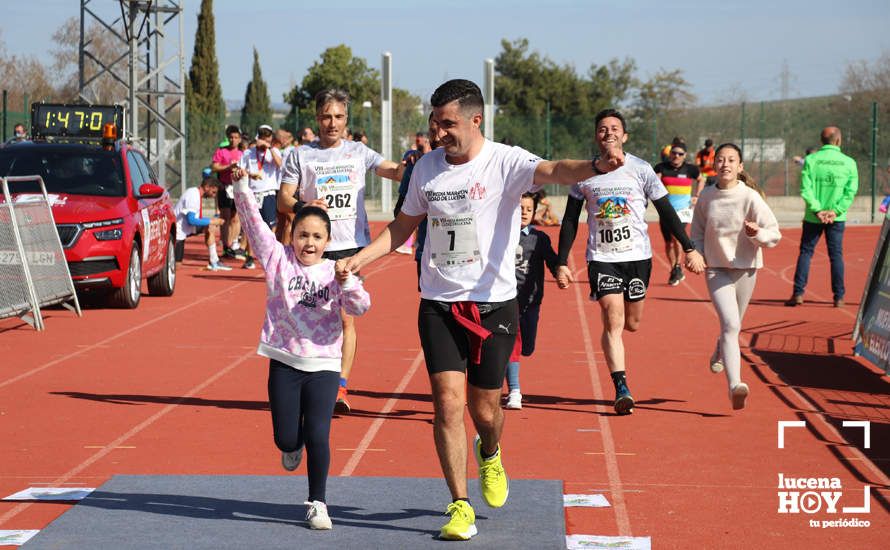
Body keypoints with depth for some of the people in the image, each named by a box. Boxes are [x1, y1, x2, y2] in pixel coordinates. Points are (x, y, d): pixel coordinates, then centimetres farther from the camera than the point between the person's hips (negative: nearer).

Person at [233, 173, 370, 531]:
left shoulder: (334, 273, 1)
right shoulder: (278, 259, 2)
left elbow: (360, 307, -10)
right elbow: (253, 221, -3)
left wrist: (347, 283, -28)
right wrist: (243, 186, -14)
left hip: (324, 366, -1)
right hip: (285, 363, 1)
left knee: (318, 436, -8)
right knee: (286, 439, 3)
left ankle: (317, 503, 7)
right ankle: (293, 445, 41)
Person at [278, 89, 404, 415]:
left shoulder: (359, 152, 9)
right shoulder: (300, 155, 6)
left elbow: (396, 172, 4)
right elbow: (283, 200, 2)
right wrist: (302, 206, -21)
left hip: (352, 246, 0)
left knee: (345, 318, -4)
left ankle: (341, 387, -4)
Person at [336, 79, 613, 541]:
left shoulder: (505, 162, -10)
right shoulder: (427, 167, 5)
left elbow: (552, 171, -30)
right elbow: (402, 226, 18)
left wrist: (595, 166, -50)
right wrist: (359, 259, 5)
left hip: (493, 304, -3)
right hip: (438, 305, 3)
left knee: (484, 410, 6)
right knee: (448, 403, -9)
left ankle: (489, 454, 43)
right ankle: (460, 507, -1)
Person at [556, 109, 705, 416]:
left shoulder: (640, 169, -2)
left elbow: (666, 211, 3)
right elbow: (570, 221, 7)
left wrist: (689, 249, -1)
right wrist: (562, 263, 1)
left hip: (638, 255, 1)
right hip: (601, 258, -1)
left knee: (632, 323, 9)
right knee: (614, 321, -14)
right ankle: (621, 388, -16)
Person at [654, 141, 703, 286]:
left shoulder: (690, 169, -1)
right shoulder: (661, 168, -2)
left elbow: (701, 180, 18)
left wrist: (697, 196, 8)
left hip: (683, 210, -2)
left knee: (675, 237, -23)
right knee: (668, 243, 7)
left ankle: (678, 267, -5)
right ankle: (674, 272, 25)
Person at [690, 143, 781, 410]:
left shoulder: (751, 198, -12)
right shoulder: (706, 196, -3)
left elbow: (774, 235, -9)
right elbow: (698, 232, 12)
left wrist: (757, 233, -30)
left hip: (745, 268, 0)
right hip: (716, 268, 0)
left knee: (732, 325, 17)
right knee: (730, 324, -18)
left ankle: (719, 353, 54)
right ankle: (735, 386, -27)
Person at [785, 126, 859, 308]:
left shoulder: (811, 160, -3)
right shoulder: (849, 162, 1)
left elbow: (806, 189, -10)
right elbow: (851, 191, -6)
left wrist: (817, 210, -11)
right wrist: (836, 211, -9)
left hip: (813, 217, -1)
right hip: (837, 218, 1)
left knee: (805, 252, 7)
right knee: (836, 255, 6)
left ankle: (798, 293, 1)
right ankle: (839, 297, 6)